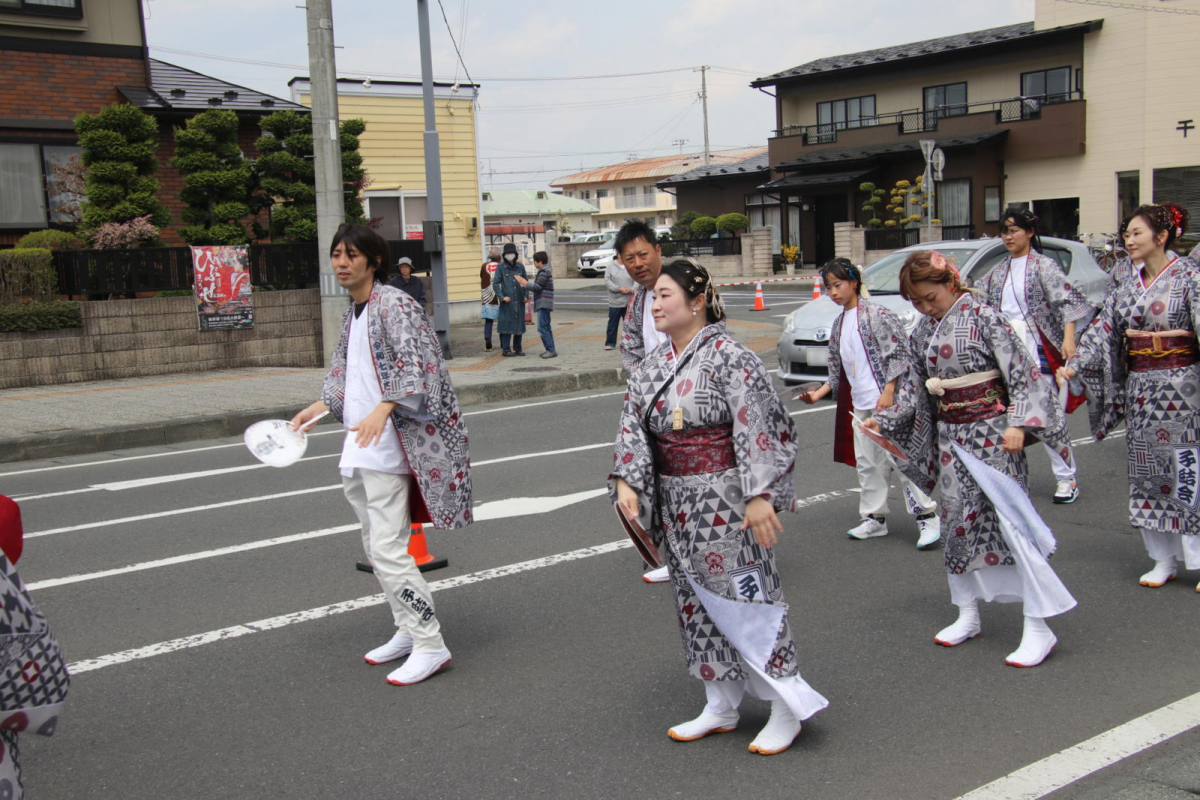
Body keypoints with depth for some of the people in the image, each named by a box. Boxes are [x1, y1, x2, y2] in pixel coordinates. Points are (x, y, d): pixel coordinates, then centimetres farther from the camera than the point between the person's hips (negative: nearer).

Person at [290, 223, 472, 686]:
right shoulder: (353, 313, 15)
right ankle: (407, 633, 28)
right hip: (359, 448, 10)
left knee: (388, 550, -12)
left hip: (386, 447, -10)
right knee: (376, 547, 16)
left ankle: (431, 645, -4)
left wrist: (383, 409, -34)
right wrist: (319, 407, 17)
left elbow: (416, 366, -22)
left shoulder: (393, 305, -12)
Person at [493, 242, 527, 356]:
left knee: (519, 324, 9)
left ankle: (517, 348, 18)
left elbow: (525, 282, 16)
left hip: (519, 301, 4)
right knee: (506, 324, -3)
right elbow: (495, 283, -5)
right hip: (507, 301, -4)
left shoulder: (520, 266, 7)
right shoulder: (501, 267, -4)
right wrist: (502, 297, -14)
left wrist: (526, 296, 6)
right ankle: (505, 349, 3)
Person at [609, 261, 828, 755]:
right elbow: (633, 426, 6)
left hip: (726, 502, -8)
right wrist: (627, 481, -8)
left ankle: (788, 707, 13)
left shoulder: (729, 357, -14)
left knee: (743, 596, -2)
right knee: (697, 601, 14)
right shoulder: (652, 365, 8)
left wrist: (760, 495, -24)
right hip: (676, 505, 8)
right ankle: (721, 707, 28)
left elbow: (757, 429, -19)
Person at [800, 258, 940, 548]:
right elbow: (838, 371, 20)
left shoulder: (877, 315, -8)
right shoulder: (838, 325, 14)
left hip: (887, 401, -8)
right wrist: (819, 393, 9)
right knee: (867, 464, 10)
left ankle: (927, 517, -1)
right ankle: (874, 518, 21)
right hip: (859, 404, 8)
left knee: (899, 457, -8)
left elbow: (898, 354, -12)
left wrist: (888, 393, -18)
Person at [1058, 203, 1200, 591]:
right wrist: (1073, 365, -4)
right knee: (1146, 473, 7)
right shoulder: (1127, 287, 11)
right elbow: (1102, 330, 6)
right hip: (1139, 387, 6)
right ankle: (1164, 559, 17)